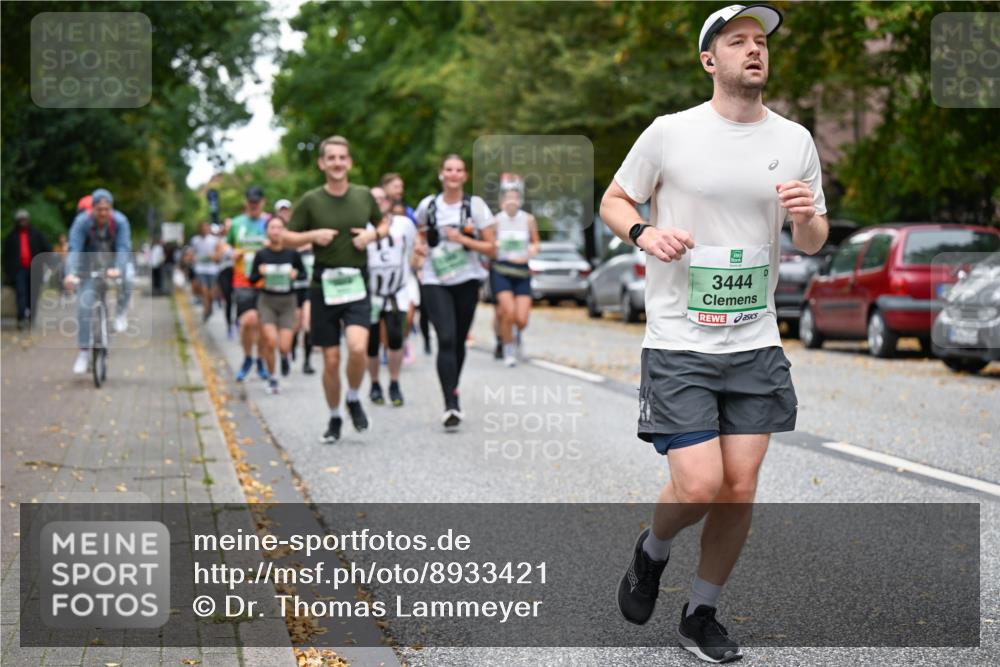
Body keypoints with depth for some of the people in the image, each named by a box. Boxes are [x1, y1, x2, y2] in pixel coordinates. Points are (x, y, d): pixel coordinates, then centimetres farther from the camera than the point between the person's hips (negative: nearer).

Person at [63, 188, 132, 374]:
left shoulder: (120, 221, -24)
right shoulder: (82, 222, -26)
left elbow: (123, 247, -33)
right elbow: (74, 249, -34)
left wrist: (118, 269, -52)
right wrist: (70, 274, -50)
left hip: (113, 262, 1)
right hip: (90, 264, -1)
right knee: (84, 305, -12)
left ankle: (120, 313, -3)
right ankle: (84, 352, -4)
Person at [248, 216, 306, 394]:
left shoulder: (292, 253, -5)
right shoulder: (261, 254, -4)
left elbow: (304, 272, 8)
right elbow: (252, 279, 3)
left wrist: (296, 274, -14)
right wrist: (260, 273, -18)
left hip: (287, 301, 0)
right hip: (267, 301, 0)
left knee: (284, 347, -8)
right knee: (271, 342, -13)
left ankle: (284, 357, 31)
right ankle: (272, 378, 9)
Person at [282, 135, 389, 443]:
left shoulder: (364, 196, 4)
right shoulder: (310, 201, -2)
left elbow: (384, 223, 20)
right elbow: (288, 237, 5)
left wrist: (373, 235, -2)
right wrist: (313, 235, -13)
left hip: (357, 283, 0)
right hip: (324, 285, 0)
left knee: (358, 347, -21)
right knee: (331, 360, 3)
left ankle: (353, 399, 8)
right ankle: (334, 418, 24)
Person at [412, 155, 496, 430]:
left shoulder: (475, 206, -2)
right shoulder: (428, 205, 3)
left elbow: (491, 248, -2)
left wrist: (463, 239, -15)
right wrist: (419, 248, 5)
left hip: (467, 281, 1)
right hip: (435, 281, -1)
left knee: (459, 340, 11)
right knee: (446, 339, -16)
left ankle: (453, 391, 34)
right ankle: (451, 404, -20)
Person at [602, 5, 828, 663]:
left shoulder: (795, 140, 5)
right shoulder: (669, 132, -4)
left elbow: (813, 243, 13)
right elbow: (614, 200, 8)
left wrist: (807, 220, -10)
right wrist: (643, 232, -13)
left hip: (756, 345, 3)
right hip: (679, 343, -3)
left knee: (740, 489, 3)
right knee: (699, 487, -11)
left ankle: (702, 614, 23)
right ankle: (652, 552, 23)